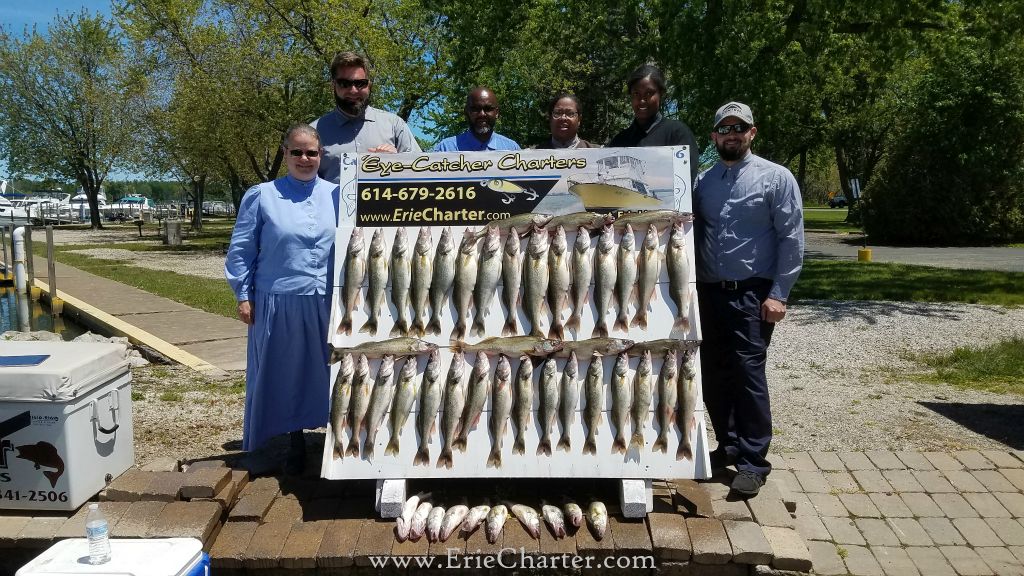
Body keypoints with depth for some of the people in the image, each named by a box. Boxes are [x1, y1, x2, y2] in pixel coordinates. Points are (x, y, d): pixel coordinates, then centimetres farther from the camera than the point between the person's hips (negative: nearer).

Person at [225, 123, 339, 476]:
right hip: (278, 302, -1)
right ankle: (295, 443, 26)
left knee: (325, 373, 8)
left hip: (326, 302, 1)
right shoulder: (261, 196, 0)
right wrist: (243, 295, 1)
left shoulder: (336, 195, 5)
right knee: (284, 374, 9)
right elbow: (241, 249, 4)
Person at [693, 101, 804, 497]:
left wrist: (778, 294, -10)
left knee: (748, 372, -10)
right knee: (713, 375, 9)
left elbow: (792, 239, -3)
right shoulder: (702, 182, 13)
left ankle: (753, 462, 0)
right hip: (709, 293, 5)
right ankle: (729, 445, 25)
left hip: (752, 294, -5)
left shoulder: (776, 177, 1)